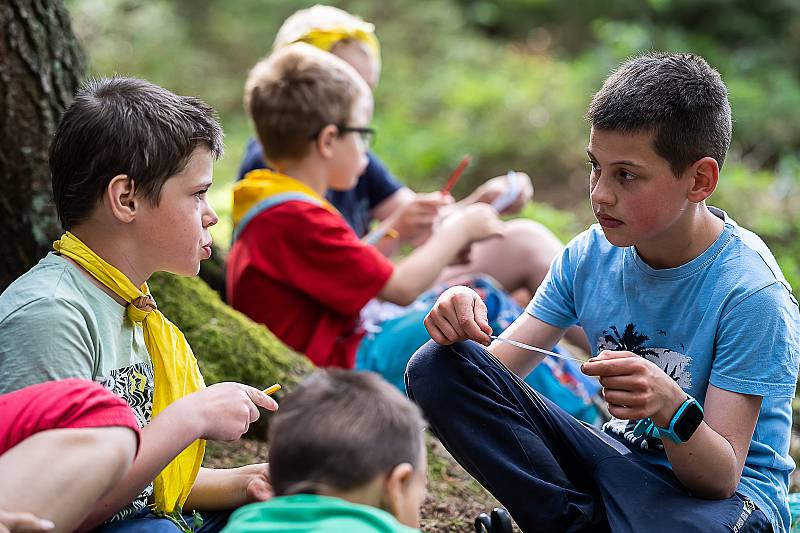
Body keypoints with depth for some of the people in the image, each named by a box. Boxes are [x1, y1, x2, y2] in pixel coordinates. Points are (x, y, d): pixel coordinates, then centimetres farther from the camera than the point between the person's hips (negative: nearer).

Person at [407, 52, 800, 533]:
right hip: (619, 464, 6)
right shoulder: (591, 254, -2)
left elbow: (721, 477, -23)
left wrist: (670, 408, -43)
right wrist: (465, 325, -22)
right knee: (439, 368, -9)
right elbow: (498, 368, 0)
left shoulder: (751, 292, -20)